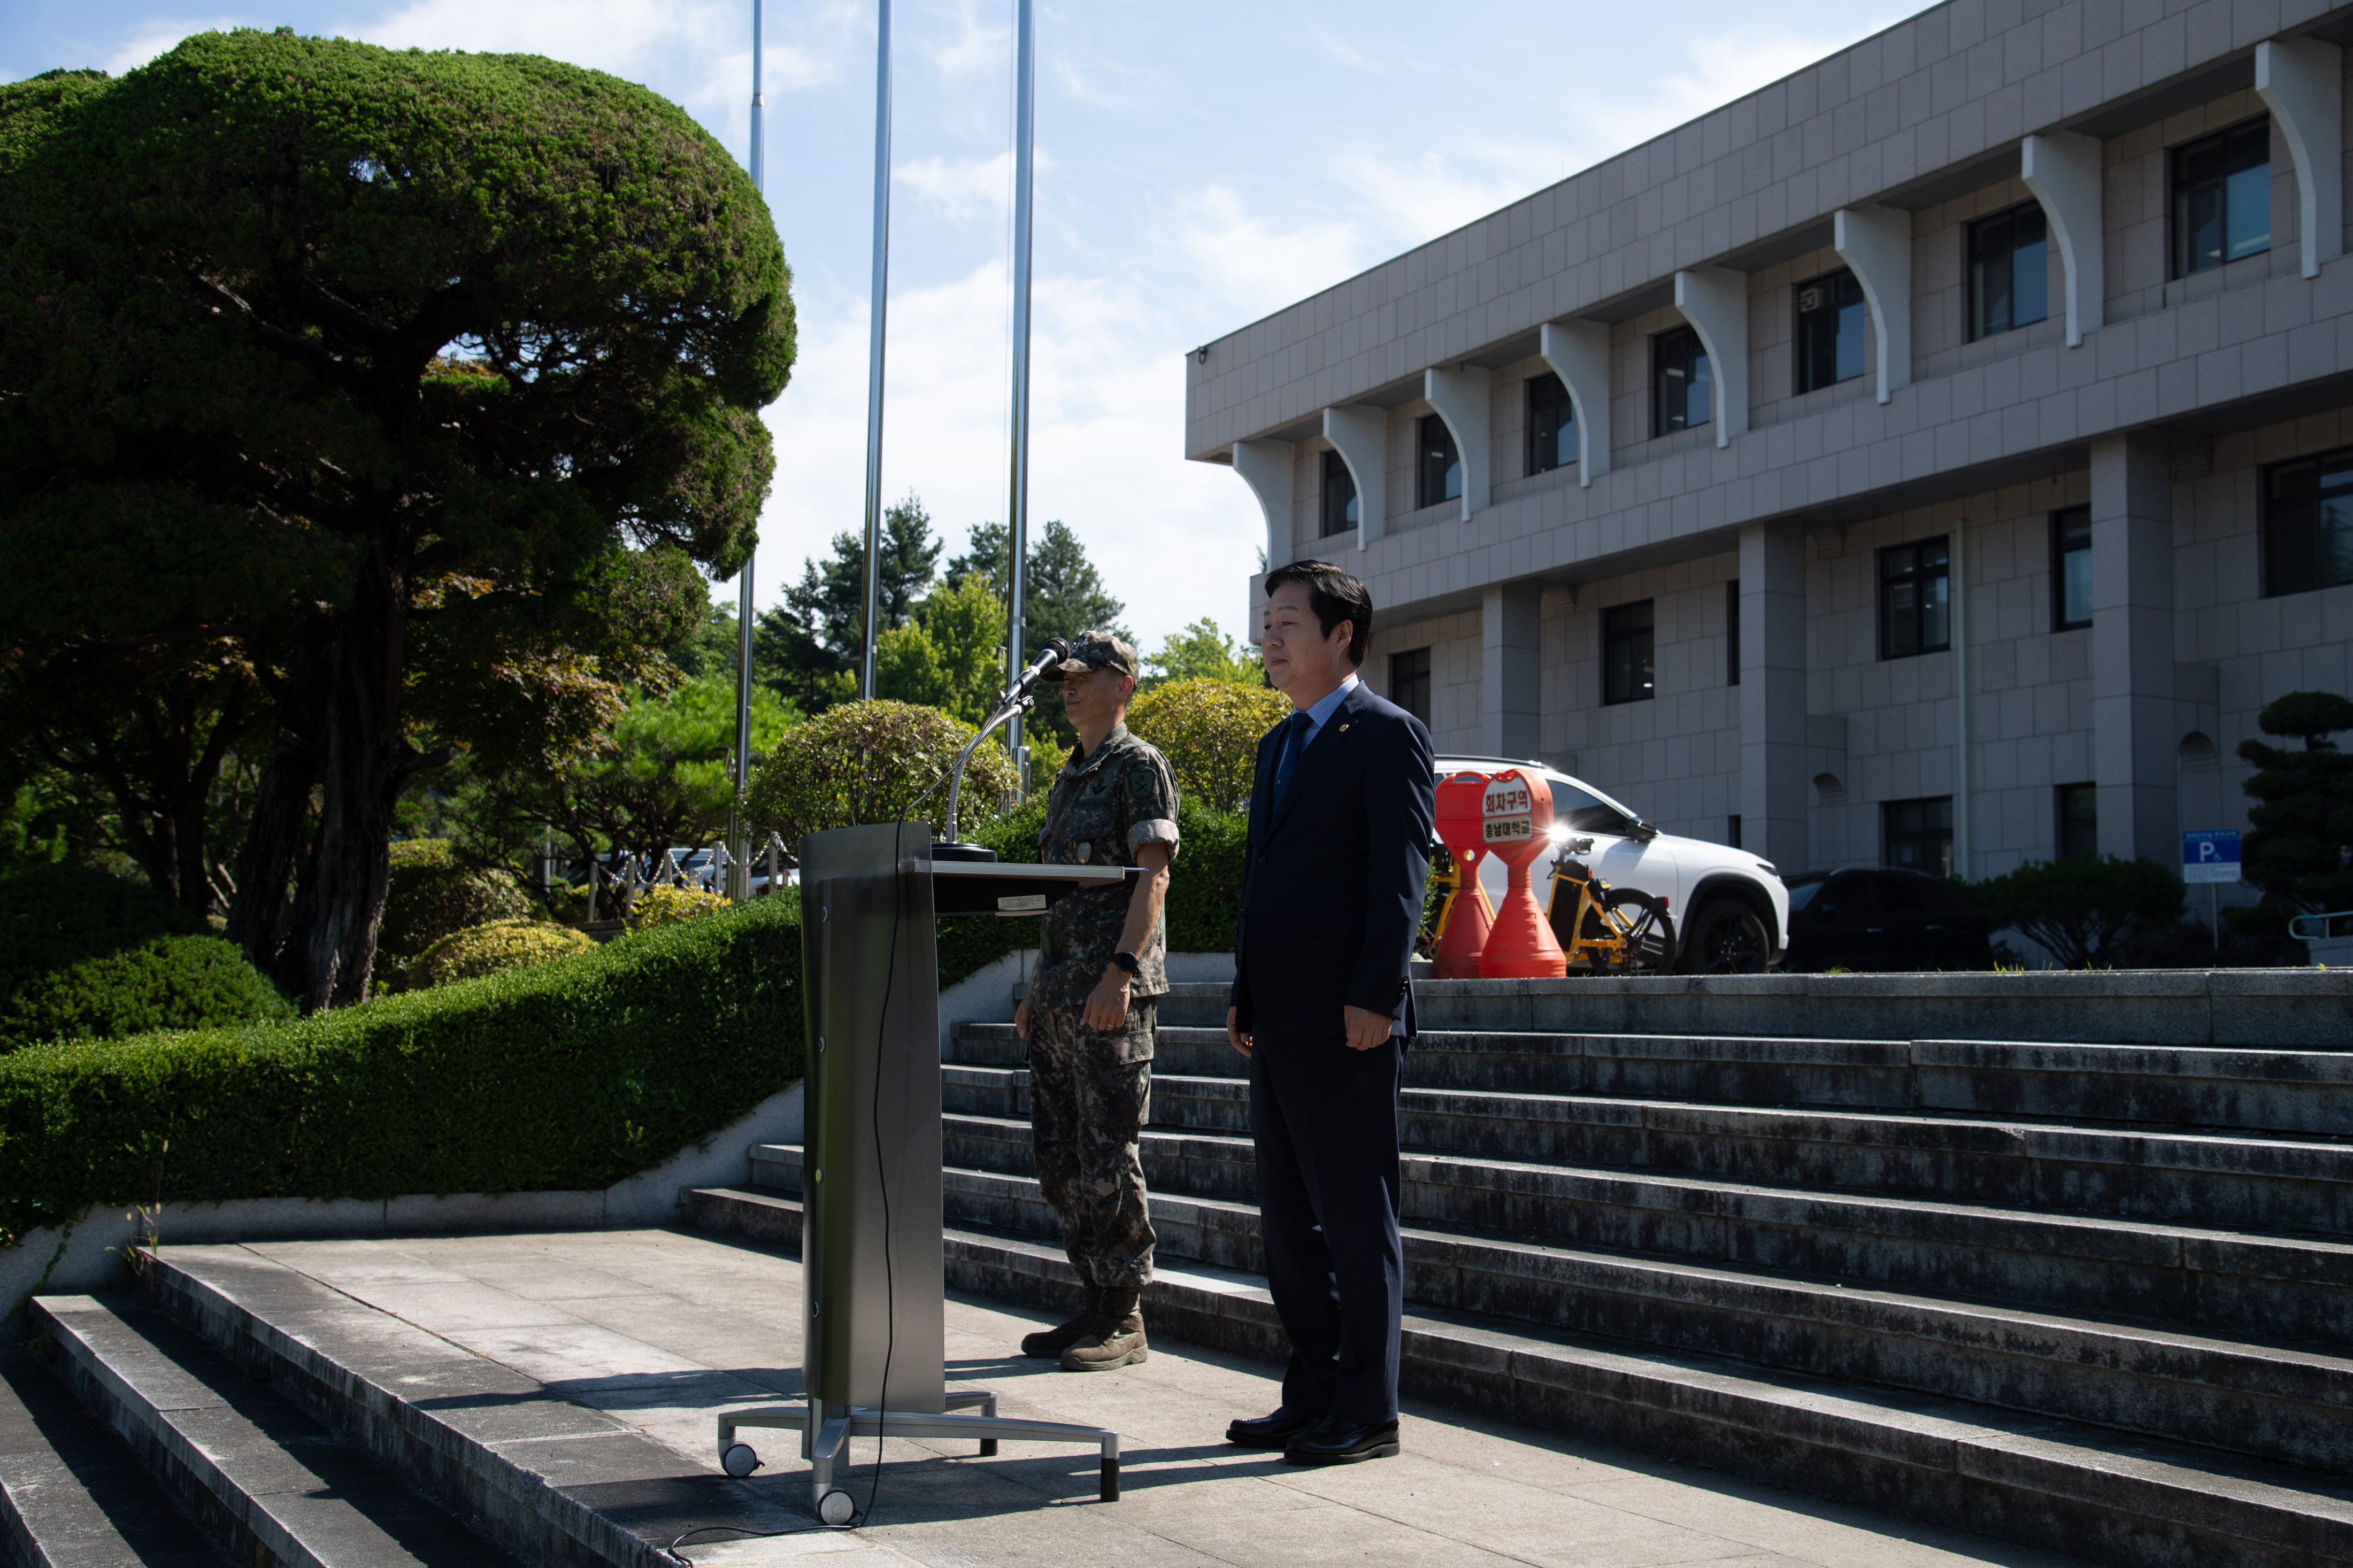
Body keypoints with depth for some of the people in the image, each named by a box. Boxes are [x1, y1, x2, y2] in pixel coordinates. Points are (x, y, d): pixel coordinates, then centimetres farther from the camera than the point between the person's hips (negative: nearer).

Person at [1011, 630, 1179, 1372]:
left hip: (1112, 993, -9)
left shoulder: (1140, 767, -5)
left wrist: (1121, 971, -24)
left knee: (1107, 1155, -7)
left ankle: (1125, 1319, 0)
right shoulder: (1067, 780, 21)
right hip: (1059, 992, 9)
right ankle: (1093, 1306, 18)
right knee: (1060, 1154, 10)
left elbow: (1153, 874, -14)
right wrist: (1037, 990, 20)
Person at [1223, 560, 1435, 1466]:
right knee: (1288, 1221, 12)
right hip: (1279, 1022, 9)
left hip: (1344, 1024, -9)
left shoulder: (1387, 736, -6)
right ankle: (1311, 1400, 21)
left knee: (1355, 1220, -2)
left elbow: (1401, 877, -13)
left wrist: (1373, 998, -19)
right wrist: (1244, 993, 16)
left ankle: (1367, 1413, 6)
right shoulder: (1280, 744, 20)